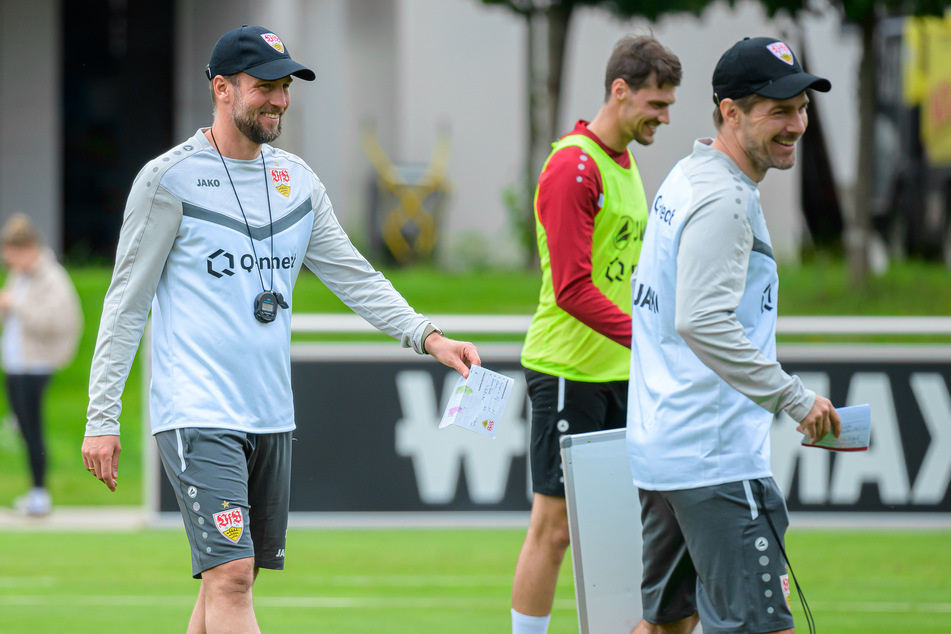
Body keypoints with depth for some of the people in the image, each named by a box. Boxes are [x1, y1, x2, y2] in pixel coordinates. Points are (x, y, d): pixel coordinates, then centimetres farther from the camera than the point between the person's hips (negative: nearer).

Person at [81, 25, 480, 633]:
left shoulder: (298, 181, 11)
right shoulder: (169, 180, -6)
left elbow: (354, 275, 13)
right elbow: (126, 303, -4)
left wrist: (426, 335, -3)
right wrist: (102, 418, -7)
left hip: (271, 416, 6)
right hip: (197, 416, -6)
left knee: (229, 574, 9)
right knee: (230, 573, -16)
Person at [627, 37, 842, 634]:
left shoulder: (687, 178, 16)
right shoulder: (721, 199, -16)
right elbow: (703, 322, -27)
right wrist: (794, 398, -24)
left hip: (660, 445, 11)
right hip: (715, 460, -11)